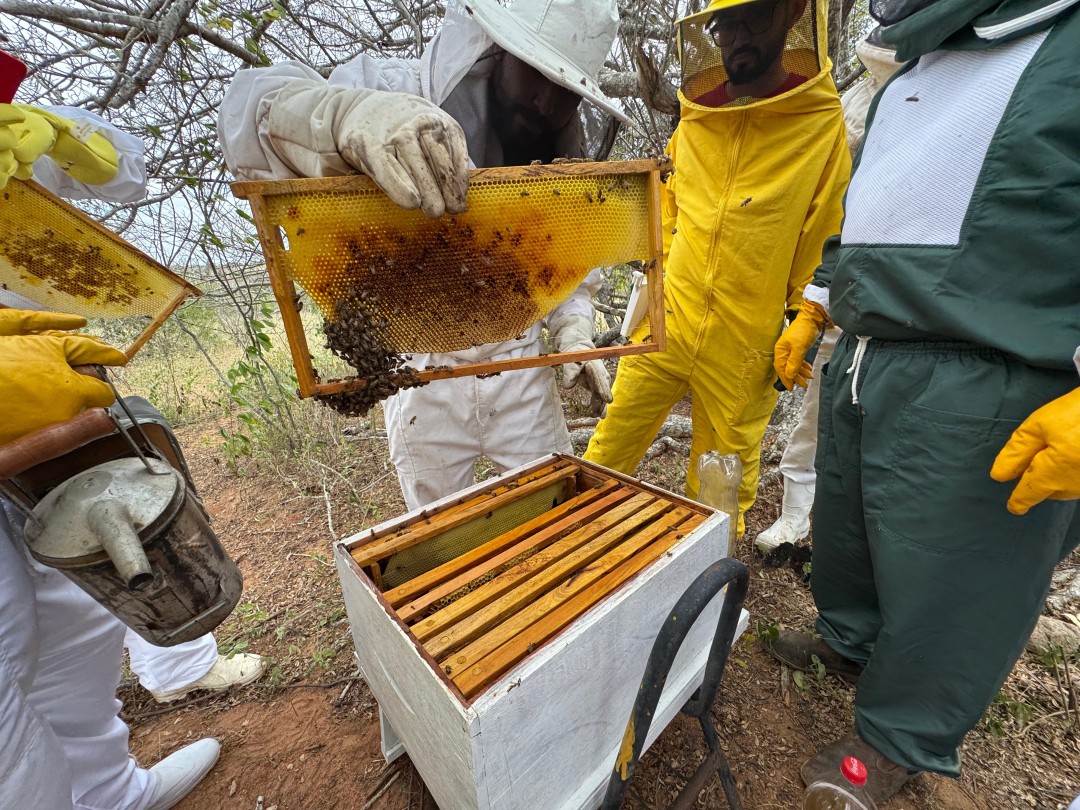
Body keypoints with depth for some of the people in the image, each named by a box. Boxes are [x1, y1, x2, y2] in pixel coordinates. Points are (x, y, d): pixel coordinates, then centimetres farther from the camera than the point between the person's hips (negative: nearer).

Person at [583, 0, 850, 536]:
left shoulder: (823, 123, -4)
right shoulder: (694, 115, 8)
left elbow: (825, 244, -3)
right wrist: (663, 266, 13)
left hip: (745, 345, -3)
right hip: (666, 321, 3)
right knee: (613, 442, 10)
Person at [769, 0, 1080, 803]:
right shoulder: (913, 78, 22)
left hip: (982, 391, -7)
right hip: (860, 363, 8)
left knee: (941, 572, 6)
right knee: (845, 527, 20)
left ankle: (900, 738, 30)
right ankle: (849, 638, 45)